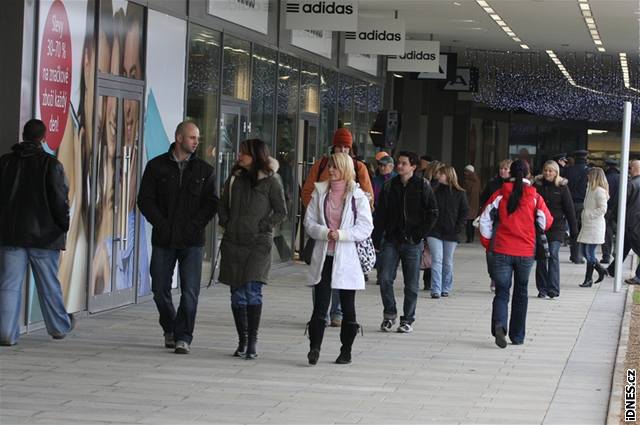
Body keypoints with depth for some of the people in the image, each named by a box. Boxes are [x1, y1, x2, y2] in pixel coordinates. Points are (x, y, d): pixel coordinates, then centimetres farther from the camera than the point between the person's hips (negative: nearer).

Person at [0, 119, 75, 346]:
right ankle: (59, 327, 26)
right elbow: (60, 200, -8)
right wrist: (63, 229, 3)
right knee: (49, 284, 11)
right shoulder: (50, 164, -7)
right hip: (43, 235, -2)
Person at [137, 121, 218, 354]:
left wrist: (195, 225, -9)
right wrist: (162, 224, -10)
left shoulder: (204, 170, 7)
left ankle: (183, 336, -1)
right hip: (163, 239, 0)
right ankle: (169, 329, 27)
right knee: (160, 289, 6)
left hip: (192, 241, 0)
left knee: (190, 291, -7)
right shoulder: (156, 166, 4)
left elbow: (211, 203, 4)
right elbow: (145, 200, 1)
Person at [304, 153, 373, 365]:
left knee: (348, 307, 7)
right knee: (320, 304, -8)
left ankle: (346, 351, 16)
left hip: (347, 258, -1)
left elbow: (365, 228, -6)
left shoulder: (358, 196, -2)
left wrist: (341, 234, -18)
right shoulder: (320, 192, 6)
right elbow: (309, 222, 4)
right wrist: (325, 233, -14)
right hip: (323, 257, 1)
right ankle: (314, 347, -11)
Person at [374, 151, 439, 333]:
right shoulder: (389, 186, 7)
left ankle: (408, 319, 14)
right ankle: (389, 314, 13)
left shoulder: (422, 186, -3)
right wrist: (378, 236, 1)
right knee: (385, 279, -4)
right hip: (392, 240, 3)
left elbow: (433, 213, -1)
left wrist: (421, 233, -9)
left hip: (412, 242, -3)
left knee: (411, 284, 3)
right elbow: (380, 212, 10)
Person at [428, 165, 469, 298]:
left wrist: (458, 227, -7)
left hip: (451, 233, 0)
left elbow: (465, 212, 2)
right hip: (435, 231, 0)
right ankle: (436, 290, -9)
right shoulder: (435, 192, 3)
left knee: (448, 262, 9)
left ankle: (446, 288, 21)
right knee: (437, 260, -8)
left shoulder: (460, 194, 0)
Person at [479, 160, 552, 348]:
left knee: (501, 292, 2)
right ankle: (517, 336, 18)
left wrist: (487, 242, 9)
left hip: (502, 250, 0)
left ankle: (499, 325, -25)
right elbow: (546, 223, -2)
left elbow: (485, 219, -3)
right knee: (520, 293, 14)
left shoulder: (500, 195, -3)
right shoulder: (535, 197, -4)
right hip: (525, 252, 0)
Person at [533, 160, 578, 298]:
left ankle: (553, 289, -13)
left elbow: (569, 209, 2)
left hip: (556, 226, -3)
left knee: (553, 255, -13)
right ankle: (542, 289, 14)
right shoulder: (537, 185, 4)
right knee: (541, 257, 5)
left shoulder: (562, 187, 0)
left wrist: (573, 229, 0)